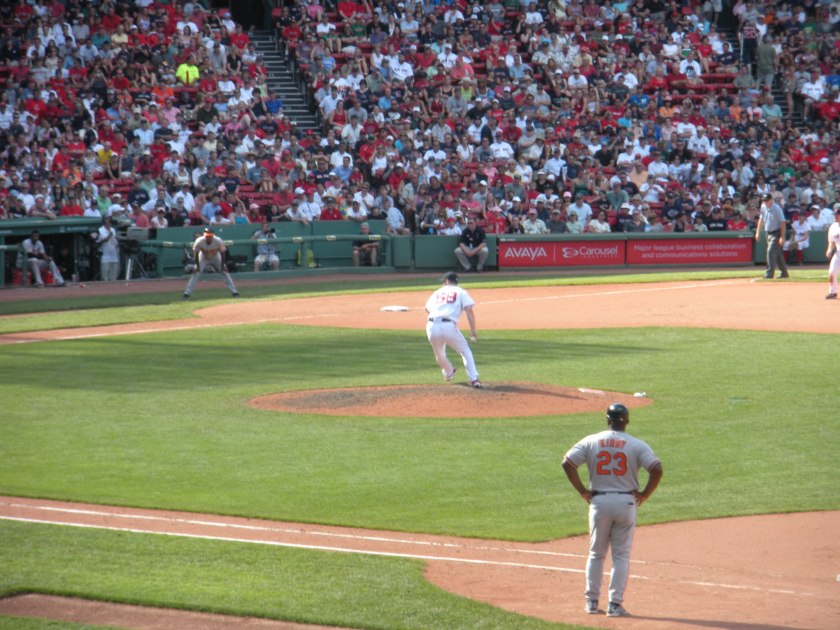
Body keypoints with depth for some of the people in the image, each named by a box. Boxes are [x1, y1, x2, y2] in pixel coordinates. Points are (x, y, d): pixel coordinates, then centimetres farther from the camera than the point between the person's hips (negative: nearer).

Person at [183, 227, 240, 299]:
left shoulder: (218, 241, -31)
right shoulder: (199, 241, -33)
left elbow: (222, 253, -18)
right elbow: (196, 253, -19)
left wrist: (222, 265, -17)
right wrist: (197, 265, -20)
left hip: (216, 258, 1)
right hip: (203, 258, -1)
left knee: (224, 271, -7)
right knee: (196, 273, -14)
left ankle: (234, 291, 1)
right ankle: (187, 293, -10)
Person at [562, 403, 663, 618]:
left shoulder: (591, 441, 2)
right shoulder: (637, 445, -3)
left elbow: (567, 462, -5)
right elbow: (657, 469, -13)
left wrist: (582, 491, 2)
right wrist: (645, 494, -2)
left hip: (599, 501, 1)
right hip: (626, 502, -1)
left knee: (596, 553, 15)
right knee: (621, 555, 6)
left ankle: (592, 601, 15)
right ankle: (615, 604, 0)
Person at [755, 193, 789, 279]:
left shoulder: (776, 208, -18)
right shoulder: (763, 207, 4)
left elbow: (782, 222, -19)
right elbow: (761, 219, 17)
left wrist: (782, 237, -22)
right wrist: (758, 232, 13)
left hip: (776, 233, -8)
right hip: (768, 233, 8)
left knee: (771, 252, -17)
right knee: (777, 254, 13)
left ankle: (769, 273, -17)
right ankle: (784, 272, 22)